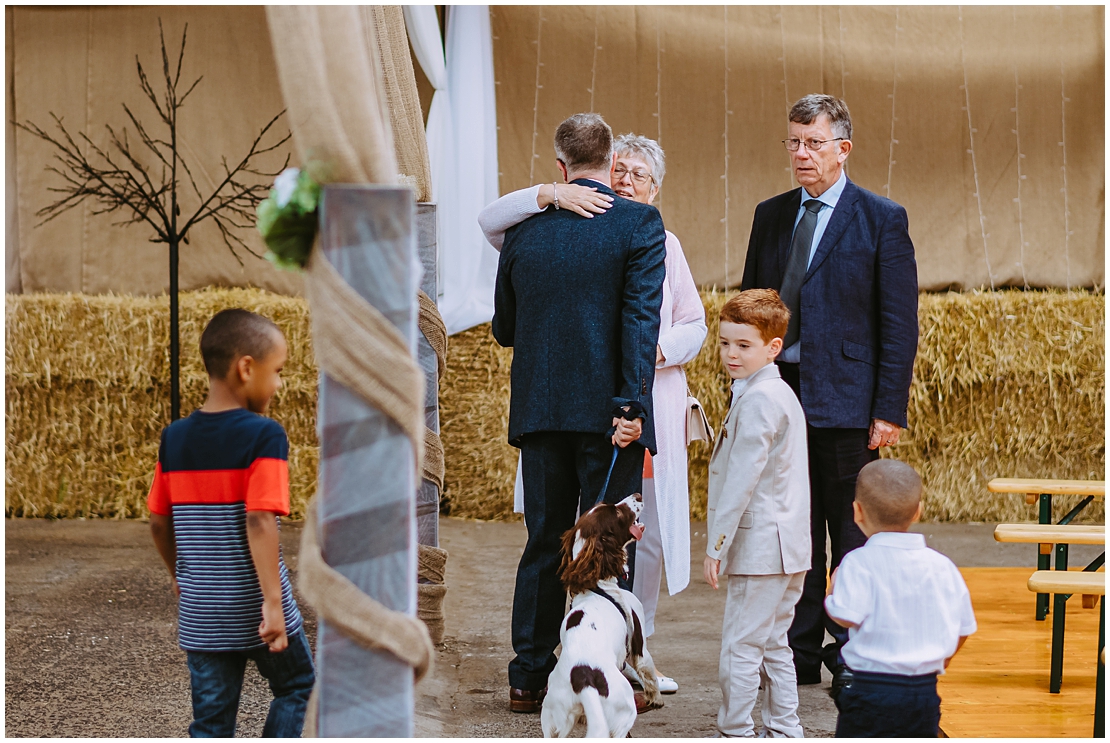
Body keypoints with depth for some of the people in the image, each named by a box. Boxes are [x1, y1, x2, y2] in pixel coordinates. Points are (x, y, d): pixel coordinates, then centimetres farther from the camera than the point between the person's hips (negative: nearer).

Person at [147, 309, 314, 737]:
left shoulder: (175, 439, 3)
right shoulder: (263, 436, -14)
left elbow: (159, 523, 8)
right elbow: (259, 522, -22)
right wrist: (273, 602, -22)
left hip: (200, 613, 5)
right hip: (255, 610, -5)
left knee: (211, 721, 10)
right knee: (296, 687, 20)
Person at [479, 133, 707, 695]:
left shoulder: (663, 244, 14)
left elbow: (694, 327, 14)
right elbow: (491, 222, -8)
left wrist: (657, 350, -7)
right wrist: (551, 195, -22)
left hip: (649, 410, 3)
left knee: (647, 533, 5)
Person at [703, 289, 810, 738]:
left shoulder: (758, 400, -17)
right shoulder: (781, 394, 16)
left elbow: (742, 478, -20)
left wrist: (717, 544, -18)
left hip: (761, 545, -10)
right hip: (785, 545, 10)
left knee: (741, 645, -3)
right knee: (772, 643, 16)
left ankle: (735, 731, 2)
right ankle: (783, 730, 20)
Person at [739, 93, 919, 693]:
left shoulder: (881, 220, -2)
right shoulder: (771, 216, 12)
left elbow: (900, 325, -4)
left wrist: (890, 411, -10)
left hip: (846, 400, -4)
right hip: (779, 394, 4)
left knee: (853, 533, 2)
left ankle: (850, 659, 11)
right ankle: (800, 654, 16)